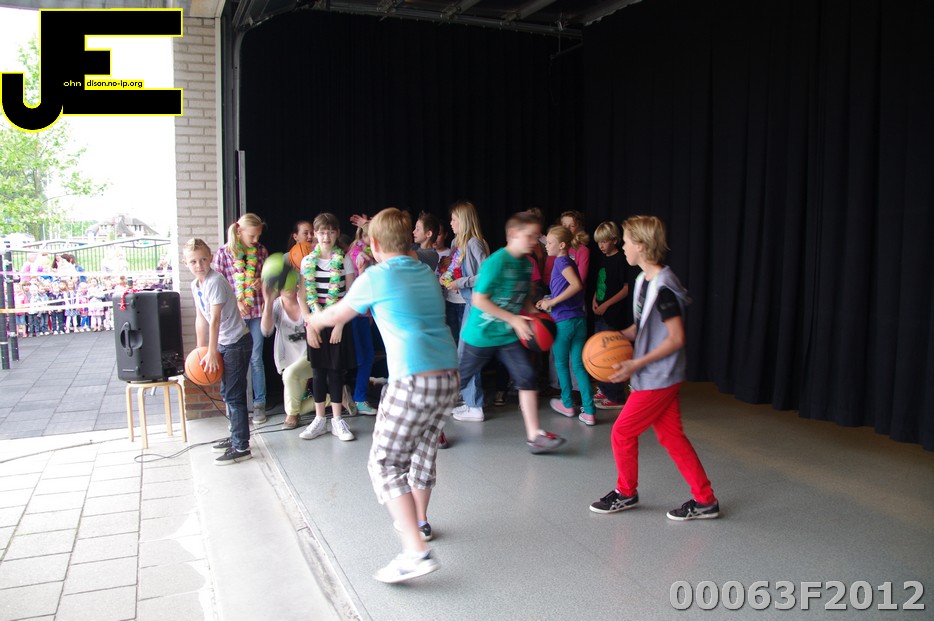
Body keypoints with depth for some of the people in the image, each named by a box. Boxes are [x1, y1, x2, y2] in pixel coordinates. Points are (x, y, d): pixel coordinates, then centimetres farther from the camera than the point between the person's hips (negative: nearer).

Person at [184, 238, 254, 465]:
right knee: (227, 392, 18)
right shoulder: (195, 285, 8)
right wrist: (200, 349, 14)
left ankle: (241, 448, -1)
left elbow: (215, 320, -22)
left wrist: (211, 353, -21)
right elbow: (201, 318, 14)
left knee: (234, 395, -7)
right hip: (224, 344, 9)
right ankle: (236, 437, 33)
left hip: (237, 343, -9)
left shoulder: (215, 282, -20)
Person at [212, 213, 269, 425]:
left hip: (257, 311, 1)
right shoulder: (224, 252, -3)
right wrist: (235, 302, -13)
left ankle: (259, 403, 14)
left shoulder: (261, 250, 5)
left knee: (256, 358, 5)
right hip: (234, 312, -1)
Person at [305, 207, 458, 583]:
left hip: (412, 381, -7)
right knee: (424, 451, 24)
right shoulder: (426, 274, 15)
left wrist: (313, 320, 35)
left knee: (385, 463, 0)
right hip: (449, 375, 8)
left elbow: (336, 316, 13)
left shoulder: (375, 278, -3)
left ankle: (416, 552, -8)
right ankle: (419, 521, 43)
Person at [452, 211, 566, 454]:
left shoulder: (526, 263, 4)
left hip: (509, 335, 6)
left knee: (527, 377, -6)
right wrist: (513, 319, -23)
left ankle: (534, 436, 0)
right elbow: (479, 300, -22)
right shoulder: (496, 261, -20)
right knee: (456, 381, 6)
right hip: (481, 334, -6)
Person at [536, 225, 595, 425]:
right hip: (579, 319, 7)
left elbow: (577, 285, -27)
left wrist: (552, 302, -21)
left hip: (563, 321, -7)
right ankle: (588, 411, 4)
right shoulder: (569, 262, 15)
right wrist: (549, 301, 15)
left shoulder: (561, 261, -11)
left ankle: (567, 404, 27)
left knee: (561, 363, 13)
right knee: (578, 365, 8)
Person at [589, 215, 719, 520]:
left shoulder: (663, 288, -21)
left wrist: (636, 364, -23)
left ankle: (625, 492, 22)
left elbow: (676, 338, -21)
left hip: (658, 379, -9)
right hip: (655, 377, 9)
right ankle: (704, 500, 20)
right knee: (671, 436, 13)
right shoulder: (644, 280, 8)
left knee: (622, 433, 1)